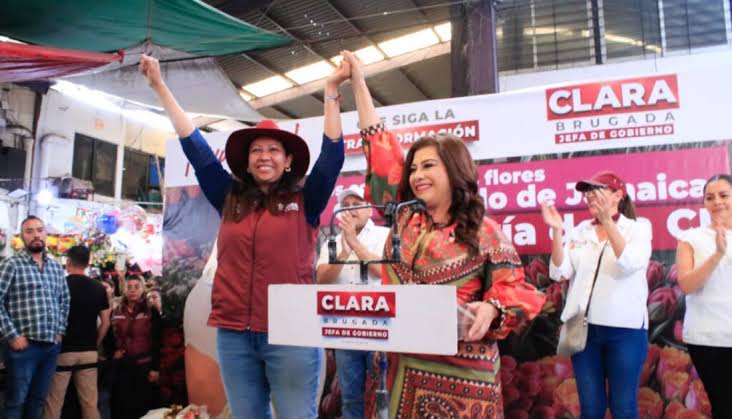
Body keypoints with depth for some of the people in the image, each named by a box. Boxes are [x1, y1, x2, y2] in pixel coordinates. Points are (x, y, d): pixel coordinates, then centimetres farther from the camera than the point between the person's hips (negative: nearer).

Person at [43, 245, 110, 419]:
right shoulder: (99, 288, 4)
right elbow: (105, 322, 3)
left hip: (62, 351, -3)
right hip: (89, 352, 3)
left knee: (53, 403, 5)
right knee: (90, 403, 8)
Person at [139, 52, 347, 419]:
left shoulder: (306, 201, 3)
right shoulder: (230, 199, 9)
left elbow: (333, 152, -4)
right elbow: (195, 147, 11)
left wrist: (331, 89, -4)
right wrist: (160, 87, 14)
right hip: (234, 333, 4)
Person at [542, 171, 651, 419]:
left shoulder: (638, 229, 0)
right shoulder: (579, 231, 7)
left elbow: (629, 265, -19)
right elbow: (560, 273, -2)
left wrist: (607, 220, -24)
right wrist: (556, 231, -12)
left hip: (625, 329, -3)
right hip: (584, 328, 3)